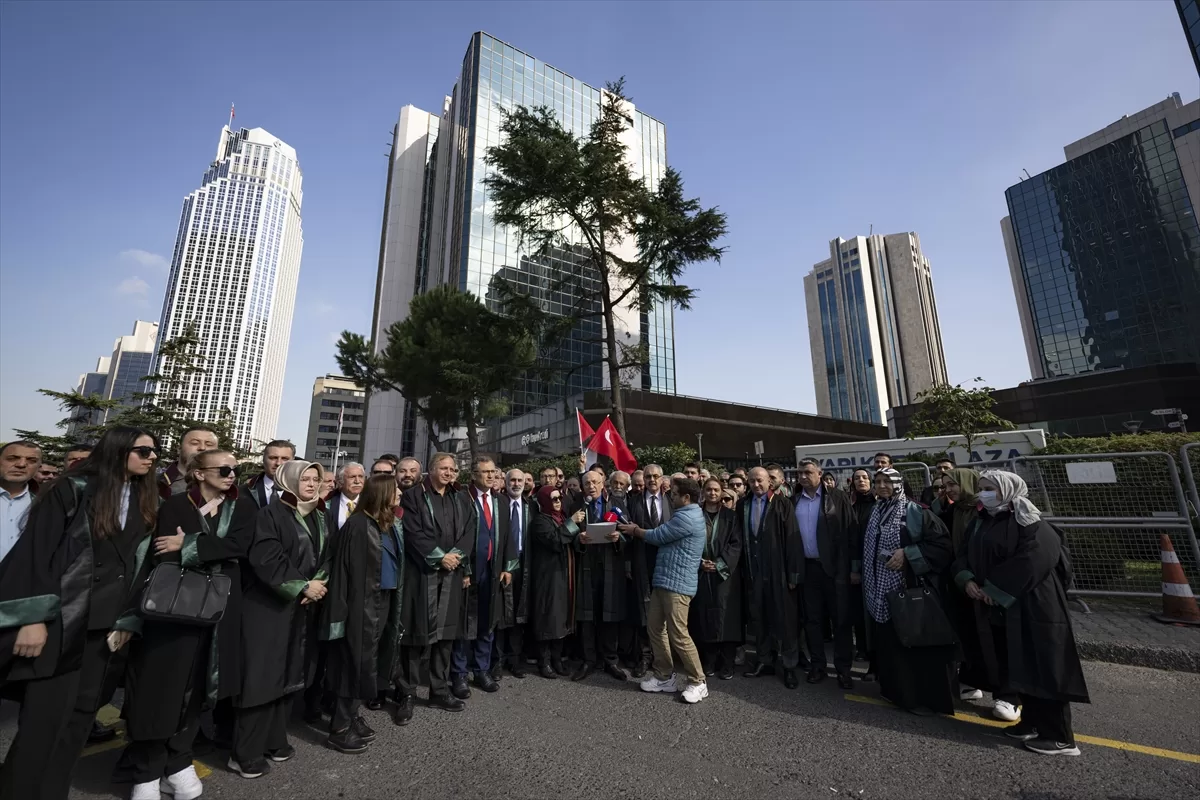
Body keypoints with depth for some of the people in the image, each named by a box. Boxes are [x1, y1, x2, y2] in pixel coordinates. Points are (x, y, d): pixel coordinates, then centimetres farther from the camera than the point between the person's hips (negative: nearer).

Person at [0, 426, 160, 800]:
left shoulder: (145, 503, 8)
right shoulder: (72, 490, -7)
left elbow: (140, 564, 10)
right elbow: (36, 552, -11)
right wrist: (34, 617, -16)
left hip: (105, 622, 5)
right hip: (60, 618, -5)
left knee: (79, 713, 11)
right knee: (45, 717, 0)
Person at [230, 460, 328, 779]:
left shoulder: (319, 517, 9)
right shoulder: (272, 513, -11)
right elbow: (265, 558, -20)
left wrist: (318, 585, -7)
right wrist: (302, 586, -19)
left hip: (303, 608, 7)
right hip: (269, 607, -6)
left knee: (289, 674, 13)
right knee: (263, 676, 0)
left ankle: (274, 739, 28)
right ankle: (245, 752, 14)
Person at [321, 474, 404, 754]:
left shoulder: (387, 524, 7)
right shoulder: (358, 525, -18)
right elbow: (350, 570, -19)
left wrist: (391, 604, 13)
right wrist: (350, 609, -18)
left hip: (383, 601, 8)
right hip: (363, 604, -8)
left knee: (366, 663, 17)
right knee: (356, 664, 3)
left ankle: (351, 717, 33)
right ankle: (339, 730, 19)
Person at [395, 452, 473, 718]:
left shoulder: (461, 499, 12)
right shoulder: (413, 496, -2)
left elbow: (468, 533, 6)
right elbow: (413, 533, -10)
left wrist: (456, 555, -10)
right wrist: (440, 556, -14)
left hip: (453, 573, 4)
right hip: (422, 573, -4)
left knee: (446, 633, 10)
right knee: (417, 633, 0)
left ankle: (440, 691, 21)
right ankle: (407, 695, 14)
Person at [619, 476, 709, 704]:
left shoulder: (686, 518, -19)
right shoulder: (686, 514, 16)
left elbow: (657, 536, -13)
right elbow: (662, 535, 15)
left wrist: (634, 530, 3)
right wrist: (638, 530, 5)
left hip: (677, 584, -10)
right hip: (664, 580, 10)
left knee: (679, 635, -2)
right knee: (655, 629, 13)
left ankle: (698, 682, 14)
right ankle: (664, 676, 25)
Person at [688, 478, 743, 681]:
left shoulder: (730, 516, 3)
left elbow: (736, 544, -3)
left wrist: (719, 564, -12)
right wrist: (699, 561, -9)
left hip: (725, 573, -1)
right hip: (700, 572, 1)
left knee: (725, 616, -1)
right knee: (704, 615, 3)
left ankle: (727, 664, 9)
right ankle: (709, 661, 16)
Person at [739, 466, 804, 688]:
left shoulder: (782, 504, -6)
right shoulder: (743, 505, 5)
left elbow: (793, 539, -9)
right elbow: (741, 538, 8)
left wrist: (794, 572, -12)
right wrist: (744, 570, 5)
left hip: (779, 571, -4)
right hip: (754, 572, 4)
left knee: (785, 620, 7)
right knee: (758, 619, 13)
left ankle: (790, 666, 21)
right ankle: (765, 661, 28)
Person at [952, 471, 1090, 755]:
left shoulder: (1030, 523, -11)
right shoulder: (982, 523, 12)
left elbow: (1032, 561, -22)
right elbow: (965, 556, 10)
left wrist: (994, 589, -19)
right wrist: (966, 580, -10)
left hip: (1031, 607, -7)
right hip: (997, 610, 7)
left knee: (1041, 669, -2)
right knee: (1016, 670, 14)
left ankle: (1060, 737, 8)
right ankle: (1033, 722, 27)